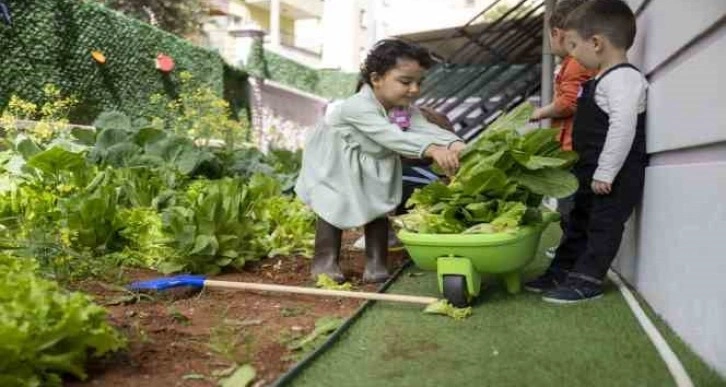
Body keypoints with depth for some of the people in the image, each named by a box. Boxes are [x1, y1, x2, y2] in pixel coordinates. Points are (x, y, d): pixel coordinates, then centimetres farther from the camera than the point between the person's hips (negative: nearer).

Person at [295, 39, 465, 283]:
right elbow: (391, 136, -52)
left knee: (379, 206, 5)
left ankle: (376, 263, 15)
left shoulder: (406, 109, -15)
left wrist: (455, 145, -52)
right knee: (333, 207, -2)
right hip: (335, 167, -6)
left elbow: (426, 129, -31)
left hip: (375, 168, 6)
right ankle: (325, 261, 15)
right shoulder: (358, 108, -39)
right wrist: (432, 150, -63)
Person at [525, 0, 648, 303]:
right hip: (593, 172, 11)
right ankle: (560, 272, 25)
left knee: (603, 226, -1)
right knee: (579, 223, 16)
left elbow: (623, 126, -26)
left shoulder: (622, 77, -17)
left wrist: (605, 173, -26)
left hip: (615, 176, -10)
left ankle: (587, 280, 7)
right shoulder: (603, 80, 15)